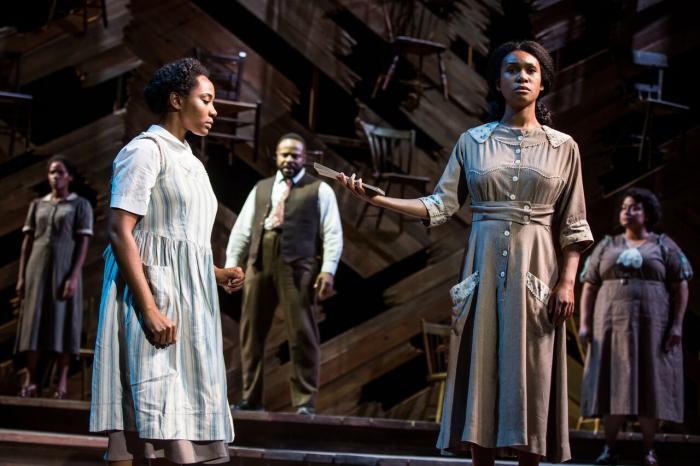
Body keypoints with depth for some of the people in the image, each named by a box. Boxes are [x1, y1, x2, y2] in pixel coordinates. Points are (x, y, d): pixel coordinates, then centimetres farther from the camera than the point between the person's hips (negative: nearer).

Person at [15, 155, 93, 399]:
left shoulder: (81, 205, 2)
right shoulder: (37, 205, 13)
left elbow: (83, 243, -4)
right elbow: (27, 241, 11)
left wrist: (74, 276, -15)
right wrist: (21, 276, 2)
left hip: (65, 269, -3)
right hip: (37, 269, 3)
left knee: (62, 323, -6)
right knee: (33, 322, -3)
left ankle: (62, 381, -5)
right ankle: (30, 381, -4)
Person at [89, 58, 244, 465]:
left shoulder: (190, 162, 22)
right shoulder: (146, 149, -5)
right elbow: (120, 232, -15)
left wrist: (217, 275, 8)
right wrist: (149, 309, -24)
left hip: (188, 299, 9)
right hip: (153, 293, -9)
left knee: (182, 416, 5)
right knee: (143, 417, -13)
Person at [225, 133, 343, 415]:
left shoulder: (319, 190, 9)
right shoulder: (260, 188, 21)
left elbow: (332, 233, 1)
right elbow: (242, 229, 18)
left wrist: (328, 270, -10)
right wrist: (231, 263, 8)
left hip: (297, 265, -4)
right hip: (259, 262, 4)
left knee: (301, 334, -6)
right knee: (252, 332, 5)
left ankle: (304, 402, -2)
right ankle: (251, 398, 14)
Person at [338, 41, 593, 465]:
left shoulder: (563, 147, 5)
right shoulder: (473, 141, 8)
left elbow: (573, 225, 4)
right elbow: (441, 205, 3)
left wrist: (568, 282, -8)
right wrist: (376, 198, -6)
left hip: (536, 271, -1)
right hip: (484, 269, 1)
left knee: (530, 377, -1)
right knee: (483, 373, 0)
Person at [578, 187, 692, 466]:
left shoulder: (664, 246, 5)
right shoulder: (606, 247, 11)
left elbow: (680, 288, 0)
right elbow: (589, 288, 9)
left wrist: (676, 325, -10)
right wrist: (585, 324, -2)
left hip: (651, 326, -1)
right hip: (613, 326, 2)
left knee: (649, 385, -2)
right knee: (614, 385, -3)